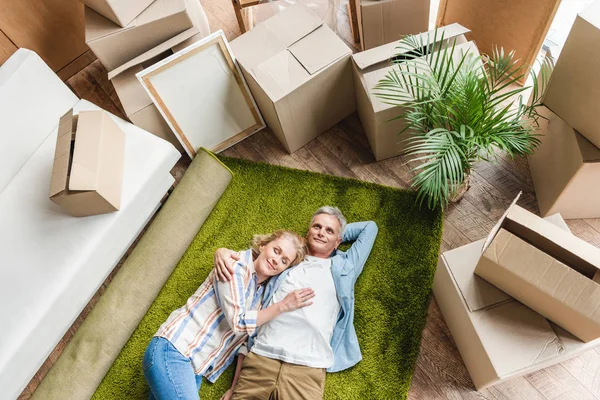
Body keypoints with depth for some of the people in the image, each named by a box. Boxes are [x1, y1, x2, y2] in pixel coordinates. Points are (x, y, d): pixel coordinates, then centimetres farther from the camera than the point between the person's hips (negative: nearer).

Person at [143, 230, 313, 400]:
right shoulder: (238, 265, -12)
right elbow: (238, 322, -17)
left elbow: (246, 340, 13)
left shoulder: (264, 291, 11)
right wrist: (283, 306, -14)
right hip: (173, 349, -8)